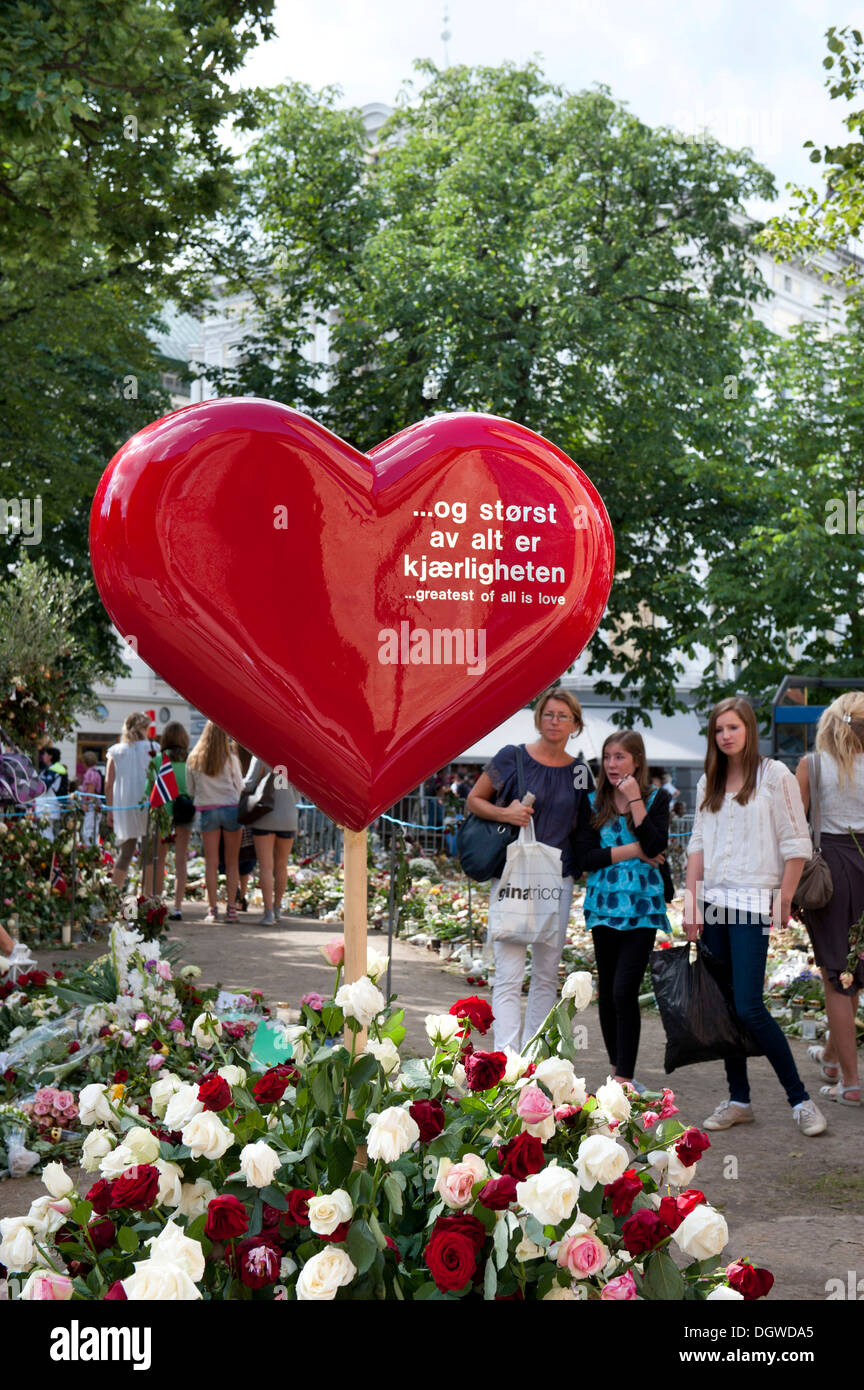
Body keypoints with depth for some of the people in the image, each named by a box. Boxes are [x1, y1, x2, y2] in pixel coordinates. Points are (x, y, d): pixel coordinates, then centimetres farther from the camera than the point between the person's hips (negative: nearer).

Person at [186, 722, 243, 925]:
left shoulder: (193, 759, 1)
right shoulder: (230, 758, -5)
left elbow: (190, 790, 7)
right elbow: (239, 786, 3)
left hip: (207, 811, 1)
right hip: (231, 808, -1)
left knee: (211, 862, 4)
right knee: (232, 861, 5)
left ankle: (213, 909, 1)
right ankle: (231, 907, 3)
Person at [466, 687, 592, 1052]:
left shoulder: (579, 771, 8)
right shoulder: (512, 758, -3)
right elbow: (473, 800, 4)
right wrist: (504, 813, -13)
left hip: (558, 880, 4)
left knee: (547, 973, 9)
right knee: (509, 974, -10)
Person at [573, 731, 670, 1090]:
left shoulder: (656, 799, 2)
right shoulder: (592, 803, 6)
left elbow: (656, 846, -14)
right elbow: (585, 856, -4)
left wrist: (635, 800, -15)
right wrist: (634, 851, -10)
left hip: (641, 908, -3)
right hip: (603, 904, 3)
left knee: (624, 990, -12)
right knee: (607, 990, 9)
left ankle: (625, 1078, -8)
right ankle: (616, 1065, 24)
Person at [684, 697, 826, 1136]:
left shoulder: (774, 776, -3)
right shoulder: (708, 784, 14)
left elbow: (796, 845, -5)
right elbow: (698, 845, 13)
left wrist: (783, 903, -10)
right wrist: (691, 903, 4)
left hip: (753, 903, -6)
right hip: (714, 903, 6)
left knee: (749, 1006, -12)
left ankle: (800, 1099, -2)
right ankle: (738, 1100, 14)